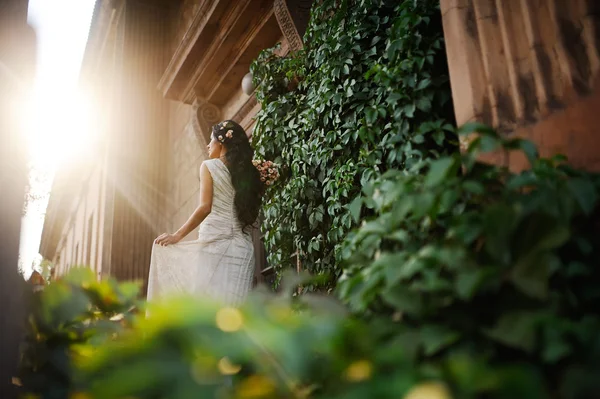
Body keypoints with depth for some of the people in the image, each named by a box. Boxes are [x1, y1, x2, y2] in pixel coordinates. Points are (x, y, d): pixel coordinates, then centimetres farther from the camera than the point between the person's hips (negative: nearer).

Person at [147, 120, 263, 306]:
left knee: (206, 299, -2)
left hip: (215, 242, -5)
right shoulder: (248, 172, 17)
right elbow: (252, 211, 10)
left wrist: (177, 235, -3)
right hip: (243, 247, 5)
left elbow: (205, 207, -6)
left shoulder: (209, 166, 3)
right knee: (233, 303, 2)